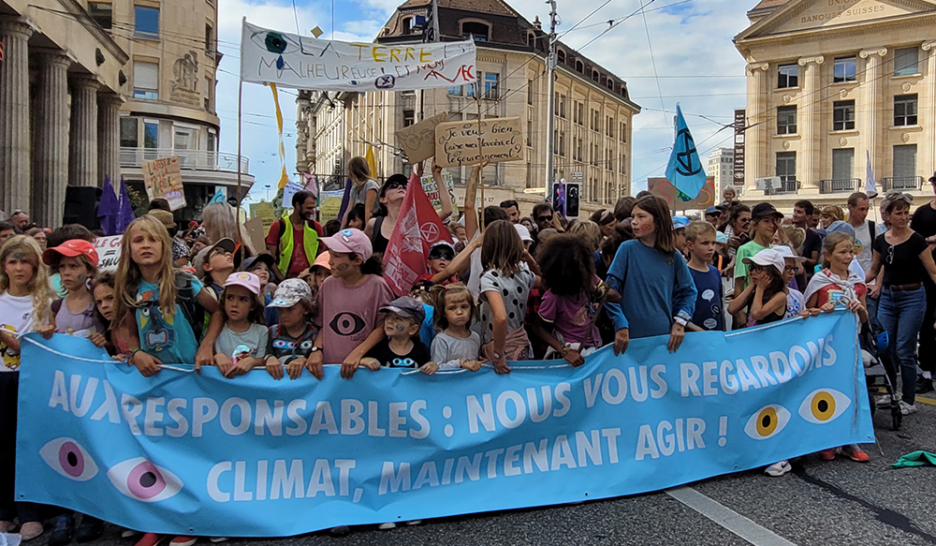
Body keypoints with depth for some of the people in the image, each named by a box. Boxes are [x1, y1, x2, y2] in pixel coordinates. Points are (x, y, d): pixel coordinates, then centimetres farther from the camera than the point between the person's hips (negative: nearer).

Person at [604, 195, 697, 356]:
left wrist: (680, 321, 0)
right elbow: (610, 289, -6)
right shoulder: (628, 249, -4)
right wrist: (620, 325, -14)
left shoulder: (674, 257, 4)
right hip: (631, 338, -2)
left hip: (665, 337, 2)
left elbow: (689, 291, 14)